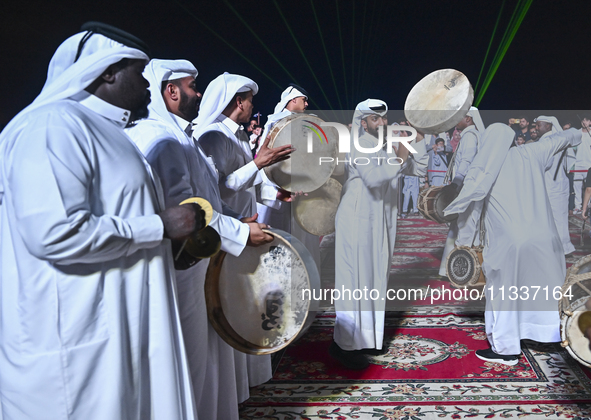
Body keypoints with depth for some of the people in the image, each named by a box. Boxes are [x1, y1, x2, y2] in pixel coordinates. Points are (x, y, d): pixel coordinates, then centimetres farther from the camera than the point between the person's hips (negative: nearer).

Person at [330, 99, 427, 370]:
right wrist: (399, 158, -24)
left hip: (380, 225, 8)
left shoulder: (388, 148, 13)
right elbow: (373, 177, -26)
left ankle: (365, 337, 26)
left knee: (374, 280, 13)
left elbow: (420, 170, 9)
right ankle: (344, 344, 2)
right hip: (357, 223, -8)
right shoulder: (360, 147, -9)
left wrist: (417, 141, 0)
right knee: (355, 280, -6)